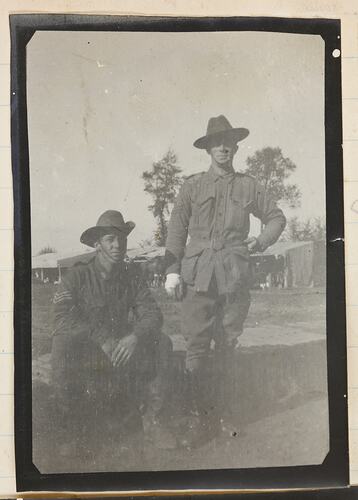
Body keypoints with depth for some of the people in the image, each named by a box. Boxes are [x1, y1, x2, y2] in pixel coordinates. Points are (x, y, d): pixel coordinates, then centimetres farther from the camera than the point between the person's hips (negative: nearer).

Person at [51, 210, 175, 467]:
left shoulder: (132, 281, 9)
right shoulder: (77, 276, -2)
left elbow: (153, 314, -3)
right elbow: (63, 316, -16)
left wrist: (135, 336, -25)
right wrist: (103, 340, -25)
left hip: (122, 346, 3)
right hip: (85, 353, -3)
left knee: (162, 343, -20)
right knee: (63, 343, -34)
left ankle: (154, 416, -11)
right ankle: (74, 430, -22)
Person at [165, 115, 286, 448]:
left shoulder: (248, 186, 13)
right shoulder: (192, 186, 10)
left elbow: (276, 217, 22)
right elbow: (176, 229, 8)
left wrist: (261, 241, 3)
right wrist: (172, 270, 0)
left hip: (234, 274, 1)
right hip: (197, 274, -1)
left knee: (227, 346, 8)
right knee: (196, 347, -7)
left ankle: (222, 413, 24)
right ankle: (205, 418, 4)